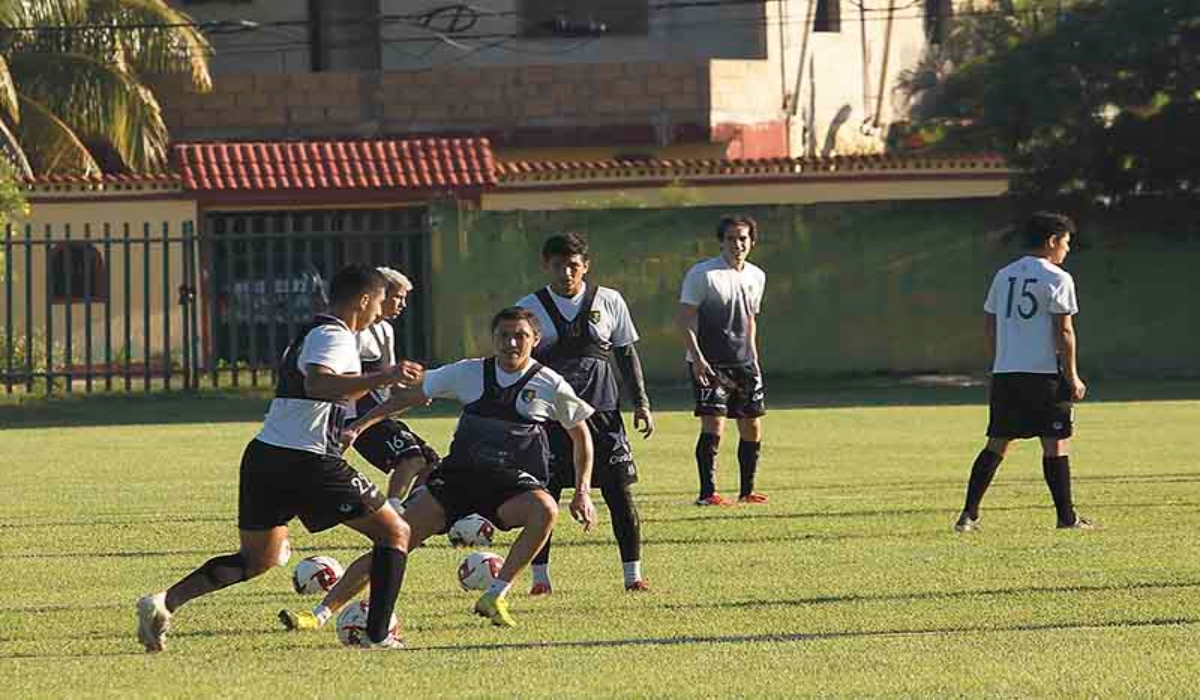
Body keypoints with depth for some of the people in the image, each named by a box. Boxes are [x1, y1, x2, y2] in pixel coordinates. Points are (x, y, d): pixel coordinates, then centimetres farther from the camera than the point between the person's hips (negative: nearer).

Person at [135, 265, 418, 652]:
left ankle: (164, 602, 4)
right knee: (395, 533, 3)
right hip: (308, 461, -9)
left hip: (263, 454, 9)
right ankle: (378, 635, -5)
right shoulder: (334, 337, -9)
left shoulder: (309, 333, 20)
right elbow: (317, 384, -29)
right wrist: (382, 378, -35)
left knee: (259, 558, 22)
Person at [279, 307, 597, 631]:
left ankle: (494, 598, -24)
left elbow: (581, 434, 11)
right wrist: (358, 427, 4)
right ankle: (321, 614, -6)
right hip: (458, 475, 2)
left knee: (545, 510, -36)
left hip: (513, 484, -2)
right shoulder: (468, 373, 3)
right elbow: (409, 396, 11)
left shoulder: (549, 385, -2)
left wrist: (582, 492, 3)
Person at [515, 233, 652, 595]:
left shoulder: (609, 302, 5)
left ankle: (633, 575, 3)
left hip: (602, 410, 1)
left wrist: (641, 403, 6)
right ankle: (540, 576, 6)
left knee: (620, 491, -4)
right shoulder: (529, 308, 2)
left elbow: (626, 353, 11)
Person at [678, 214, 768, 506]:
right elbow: (685, 319, -10)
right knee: (713, 424, -14)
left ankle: (747, 490, 18)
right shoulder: (702, 274, -8)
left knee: (752, 427, 7)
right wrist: (697, 359, -18)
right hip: (710, 363, -6)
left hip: (744, 363, 6)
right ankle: (708, 492, -12)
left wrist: (753, 357, 15)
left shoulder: (756, 277, 12)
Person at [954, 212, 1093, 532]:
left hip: (1004, 373, 6)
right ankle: (1066, 516, 1)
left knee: (997, 444, 9)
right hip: (1044, 374, -6)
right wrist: (1072, 376, -5)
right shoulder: (1057, 279, -7)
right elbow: (1064, 331, -10)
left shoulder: (1004, 276, 12)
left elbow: (989, 323, 15)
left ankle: (969, 514, 4)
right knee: (1056, 445, 0)